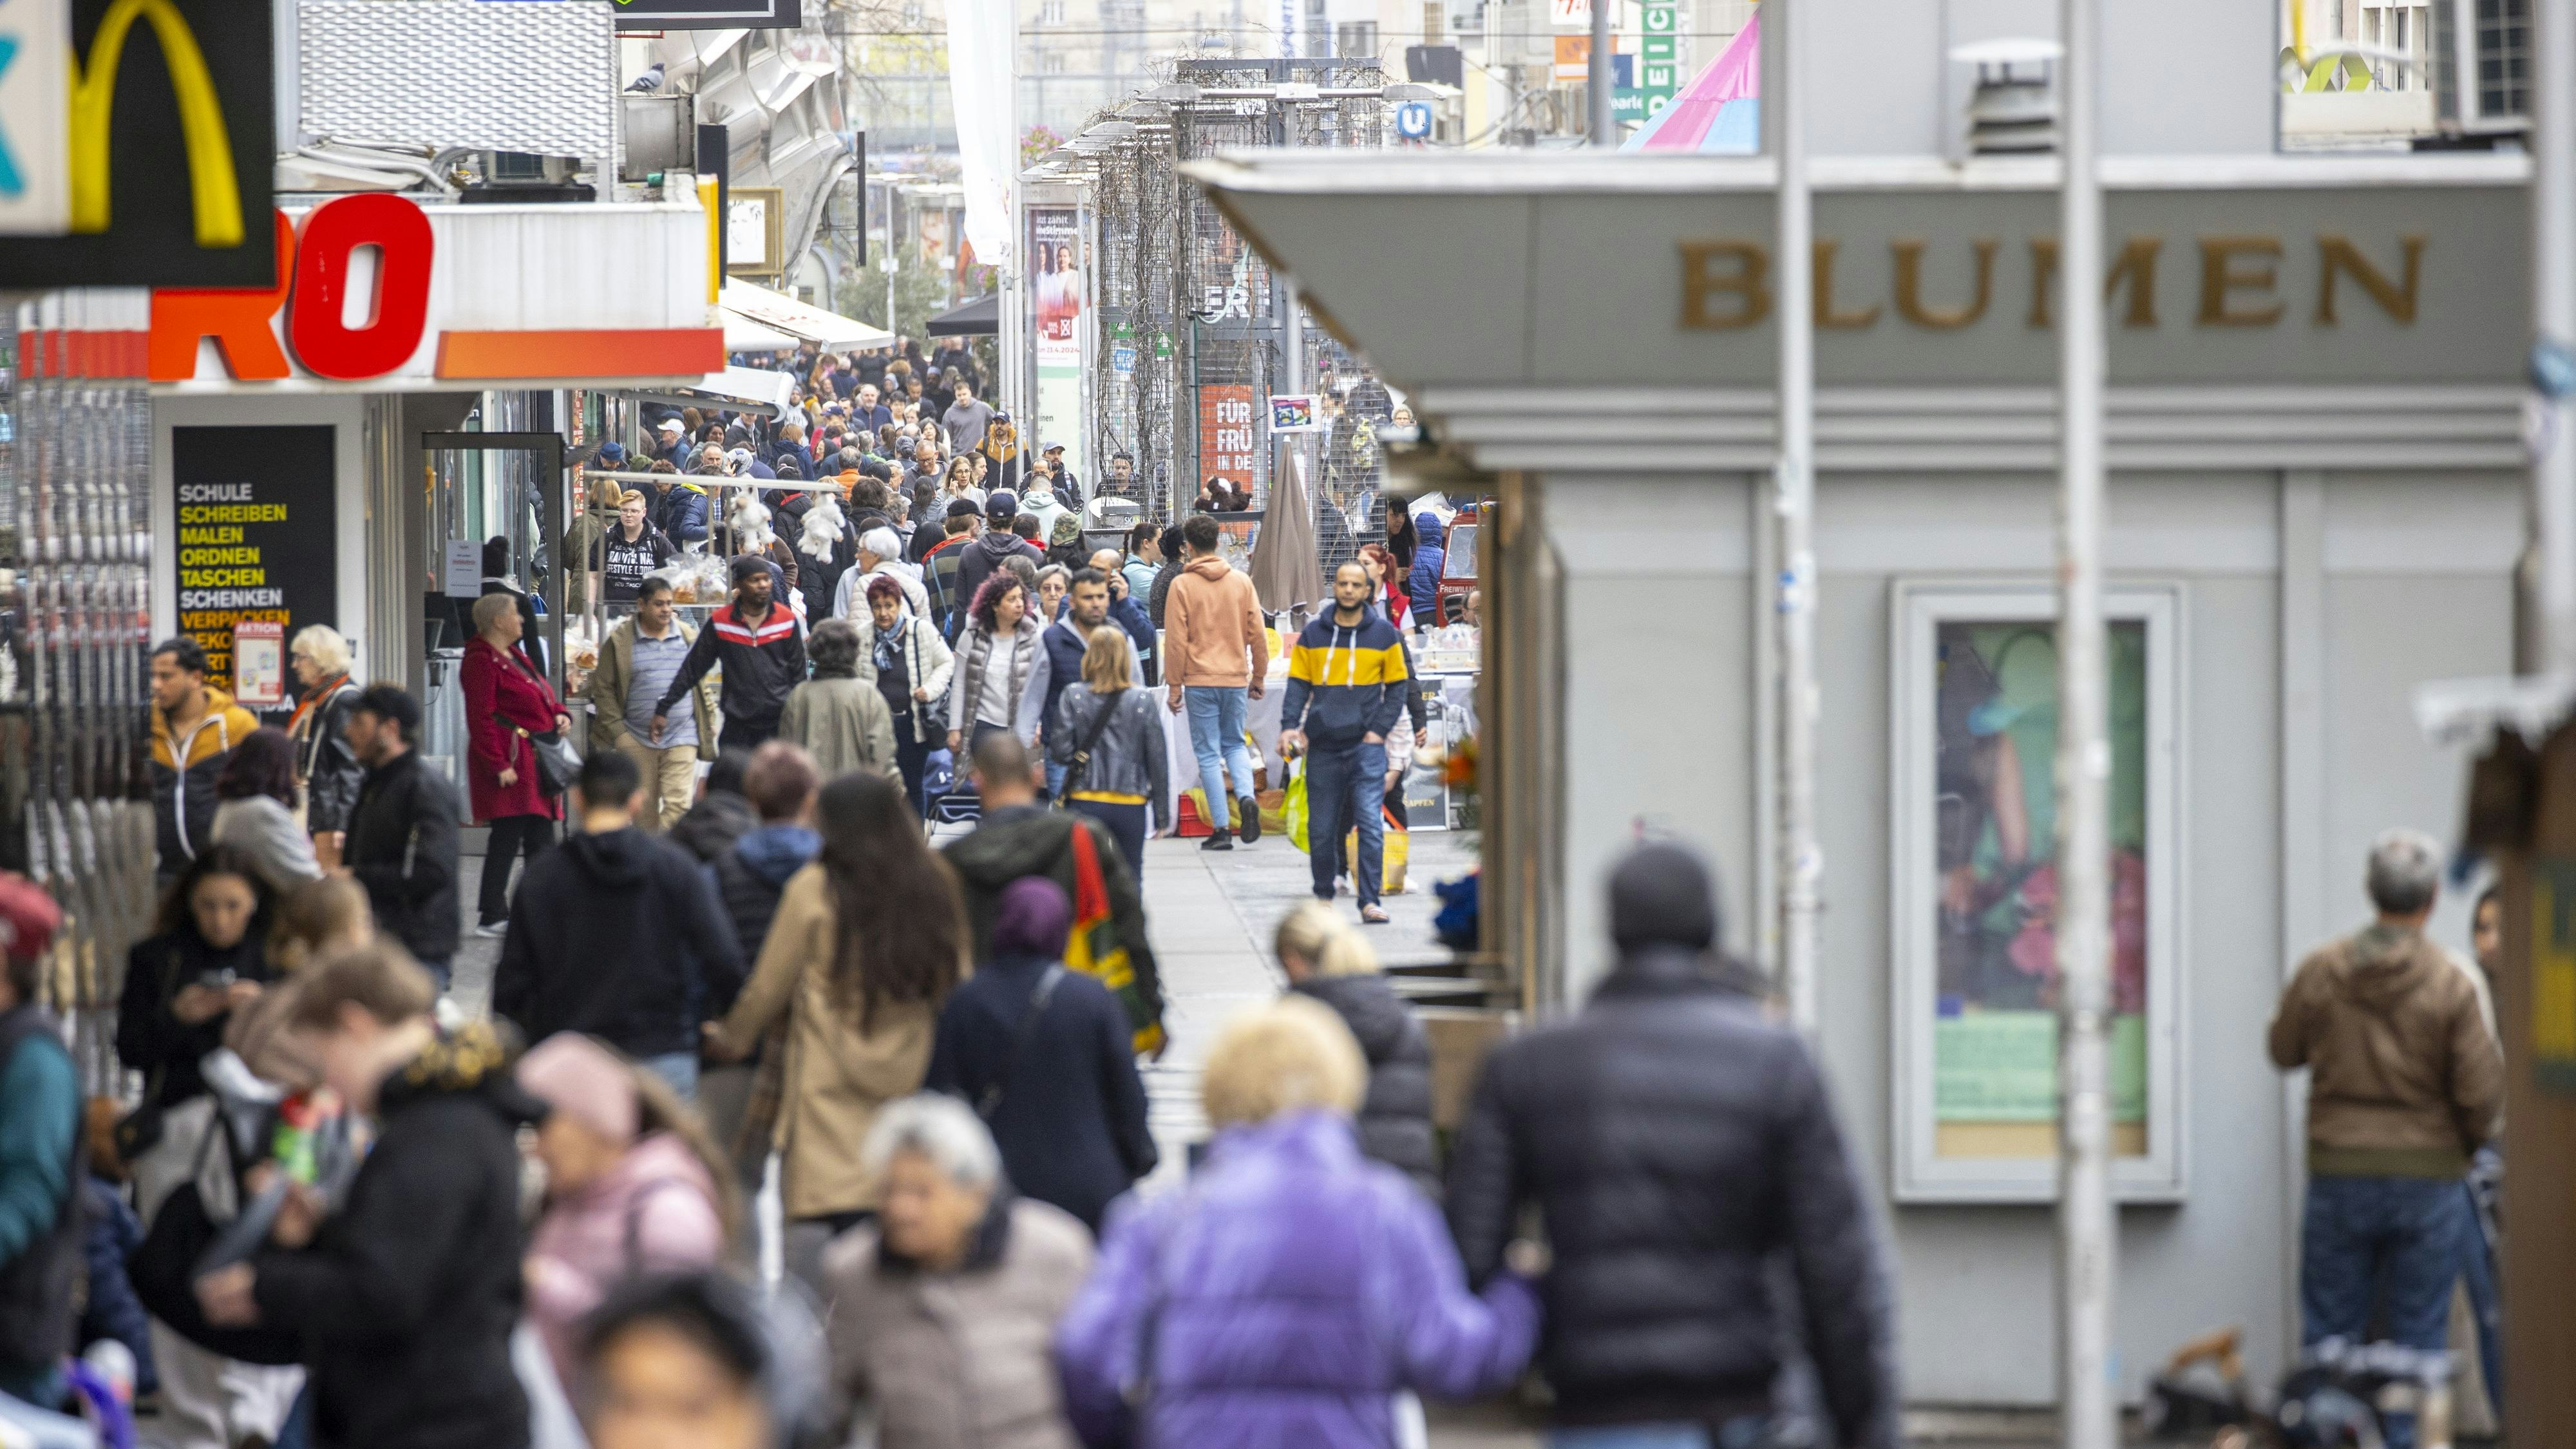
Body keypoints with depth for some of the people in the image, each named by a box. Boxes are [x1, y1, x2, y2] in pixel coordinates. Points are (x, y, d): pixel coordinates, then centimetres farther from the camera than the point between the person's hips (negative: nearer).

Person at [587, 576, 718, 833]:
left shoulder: (688, 636, 8)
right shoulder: (619, 641, -1)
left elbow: (702, 684, 16)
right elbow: (603, 688, 0)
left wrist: (708, 728, 11)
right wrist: (618, 731, -6)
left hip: (681, 737, 1)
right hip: (637, 741, -1)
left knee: (678, 805, -12)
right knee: (644, 809, 8)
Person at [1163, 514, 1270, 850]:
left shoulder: (1182, 585, -6)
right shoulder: (1241, 583, 3)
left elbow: (1175, 640, -7)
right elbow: (1258, 635, 5)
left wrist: (1174, 685, 0)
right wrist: (1258, 677, 16)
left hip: (1200, 680, -3)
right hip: (1236, 678, 3)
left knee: (1208, 752, 4)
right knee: (1235, 743, 19)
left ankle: (1220, 829, 1)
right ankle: (1246, 797, -8)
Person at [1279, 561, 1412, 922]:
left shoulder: (1384, 634, 5)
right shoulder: (1313, 634, 7)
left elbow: (1398, 686, 8)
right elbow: (1298, 684, 7)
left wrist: (1380, 729, -4)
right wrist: (1290, 726, -8)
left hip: (1366, 746, -2)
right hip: (1323, 745, 2)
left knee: (1371, 824, -12)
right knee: (1322, 830, 6)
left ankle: (1369, 900, -13)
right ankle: (1323, 894, 23)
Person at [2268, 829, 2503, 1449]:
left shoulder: (2320, 970, -5)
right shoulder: (2450, 985, -12)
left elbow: (2284, 1050, 10)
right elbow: (2481, 1091, -10)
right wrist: (2470, 1142, 10)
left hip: (2339, 1173, 2)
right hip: (2428, 1178, -2)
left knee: (2329, 1335, 9)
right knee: (2417, 1342, 6)